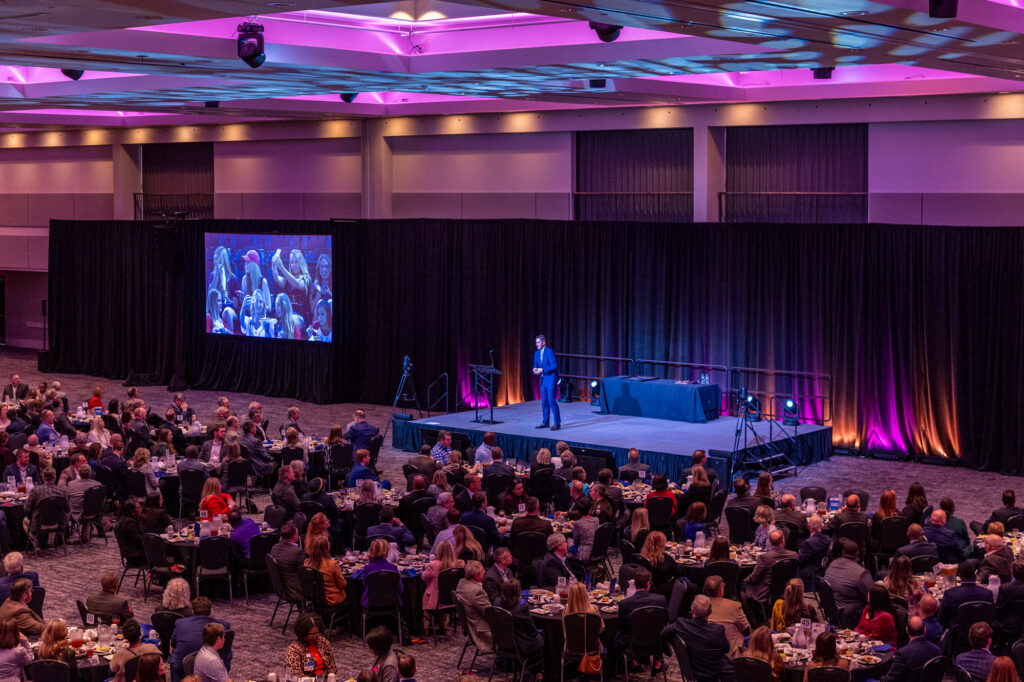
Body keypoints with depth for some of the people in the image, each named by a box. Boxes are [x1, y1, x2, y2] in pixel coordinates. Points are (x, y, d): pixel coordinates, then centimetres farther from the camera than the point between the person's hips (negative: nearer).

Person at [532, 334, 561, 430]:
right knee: (544, 402, 10)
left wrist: (543, 370, -21)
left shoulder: (549, 352, -13)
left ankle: (557, 423, -5)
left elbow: (554, 366, -18)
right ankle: (545, 422, 17)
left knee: (552, 401, -10)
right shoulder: (537, 353, 11)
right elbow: (535, 365, 18)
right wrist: (535, 369, -5)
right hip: (543, 380, 8)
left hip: (551, 379, -8)